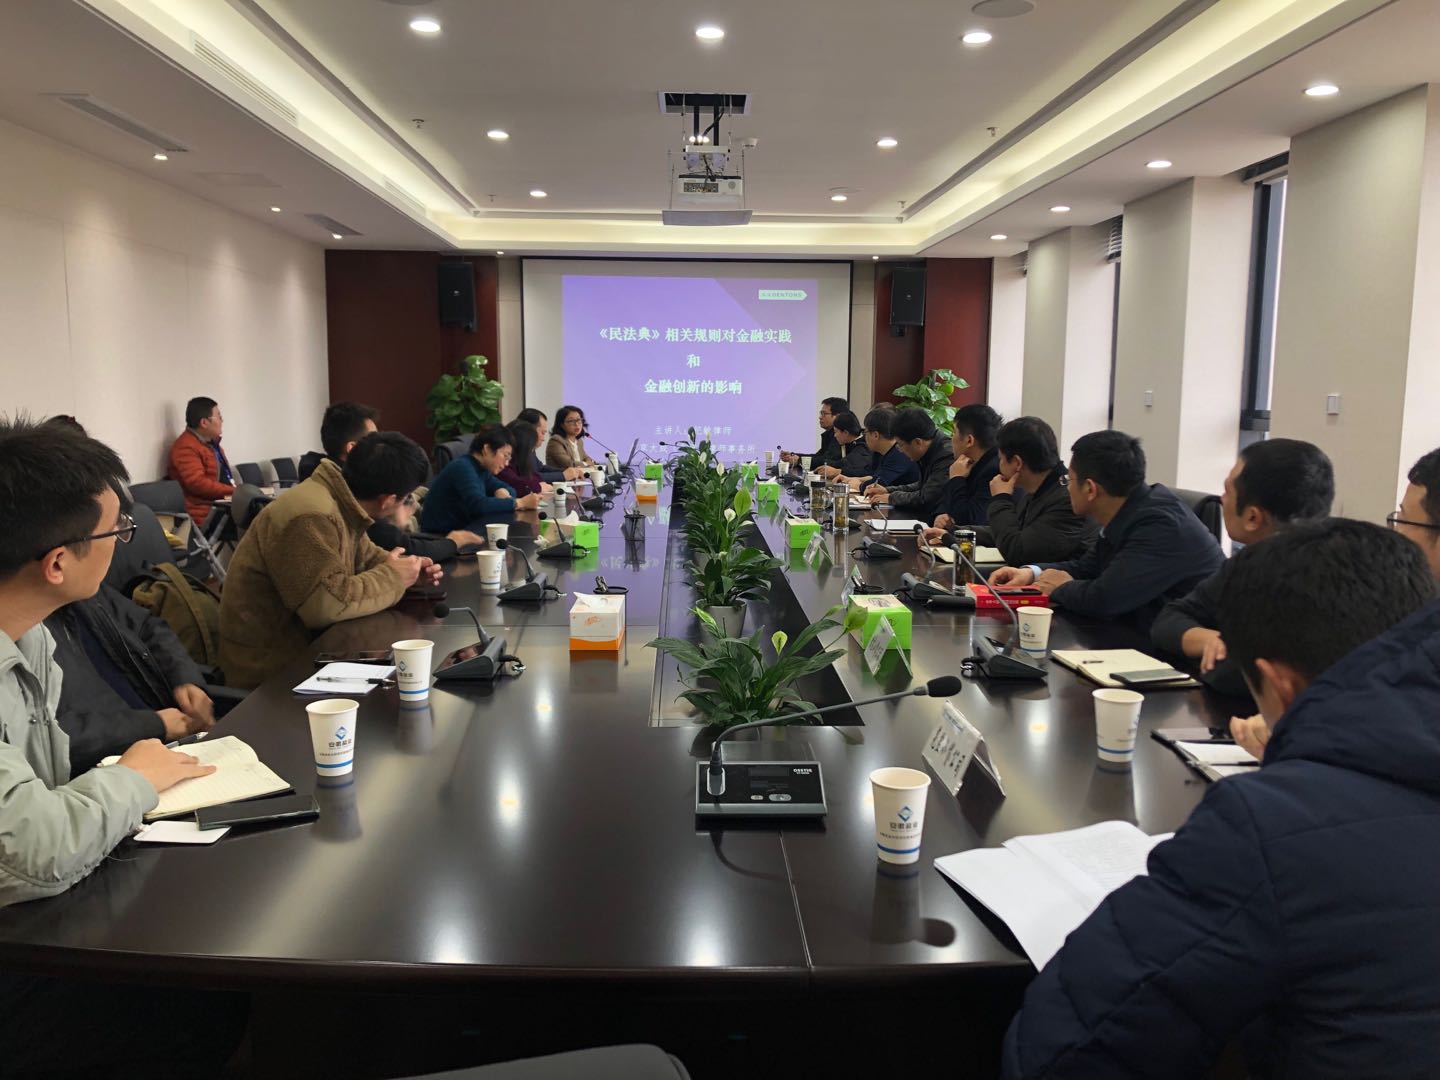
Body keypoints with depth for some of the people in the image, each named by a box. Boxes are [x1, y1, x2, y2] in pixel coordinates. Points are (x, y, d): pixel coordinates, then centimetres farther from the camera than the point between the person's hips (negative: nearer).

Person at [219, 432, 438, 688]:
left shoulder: (341, 503, 3)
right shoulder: (311, 518, -26)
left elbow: (362, 555, 19)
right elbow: (329, 604, -32)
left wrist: (406, 567, -1)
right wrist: (392, 577, -18)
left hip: (307, 639, 9)